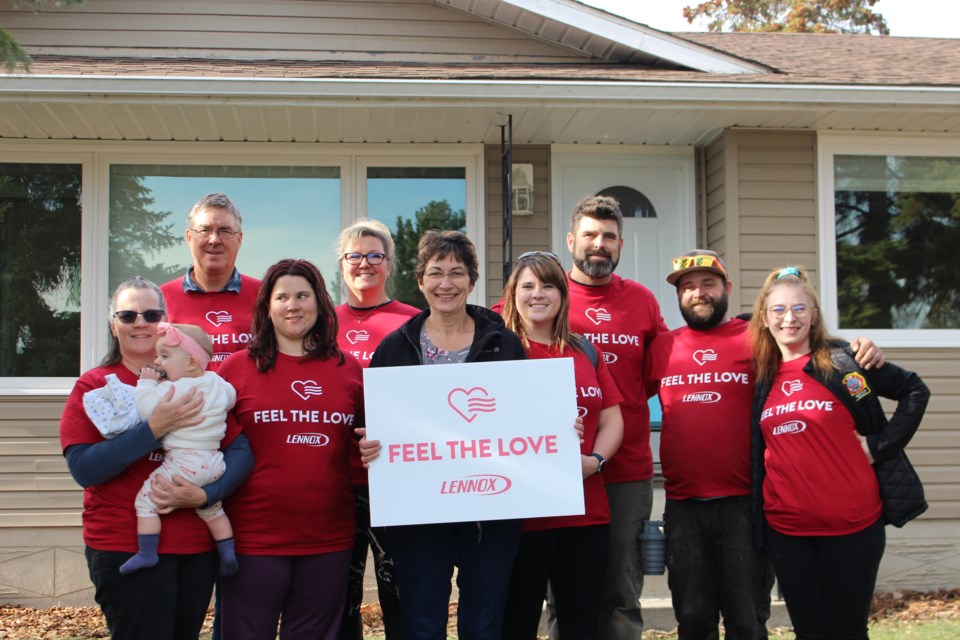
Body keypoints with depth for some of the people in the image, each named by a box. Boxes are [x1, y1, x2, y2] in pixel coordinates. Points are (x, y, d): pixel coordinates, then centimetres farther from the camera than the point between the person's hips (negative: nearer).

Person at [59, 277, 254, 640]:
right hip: (126, 550, -3)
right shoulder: (93, 387, -1)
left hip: (197, 548, 4)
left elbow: (241, 450, -1)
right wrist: (154, 429, -23)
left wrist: (205, 494, -19)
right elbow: (82, 469, -14)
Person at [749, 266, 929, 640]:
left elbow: (914, 391, 0)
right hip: (786, 528, 3)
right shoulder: (761, 376, 7)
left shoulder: (843, 362, -4)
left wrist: (880, 445, -6)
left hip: (852, 525, -3)